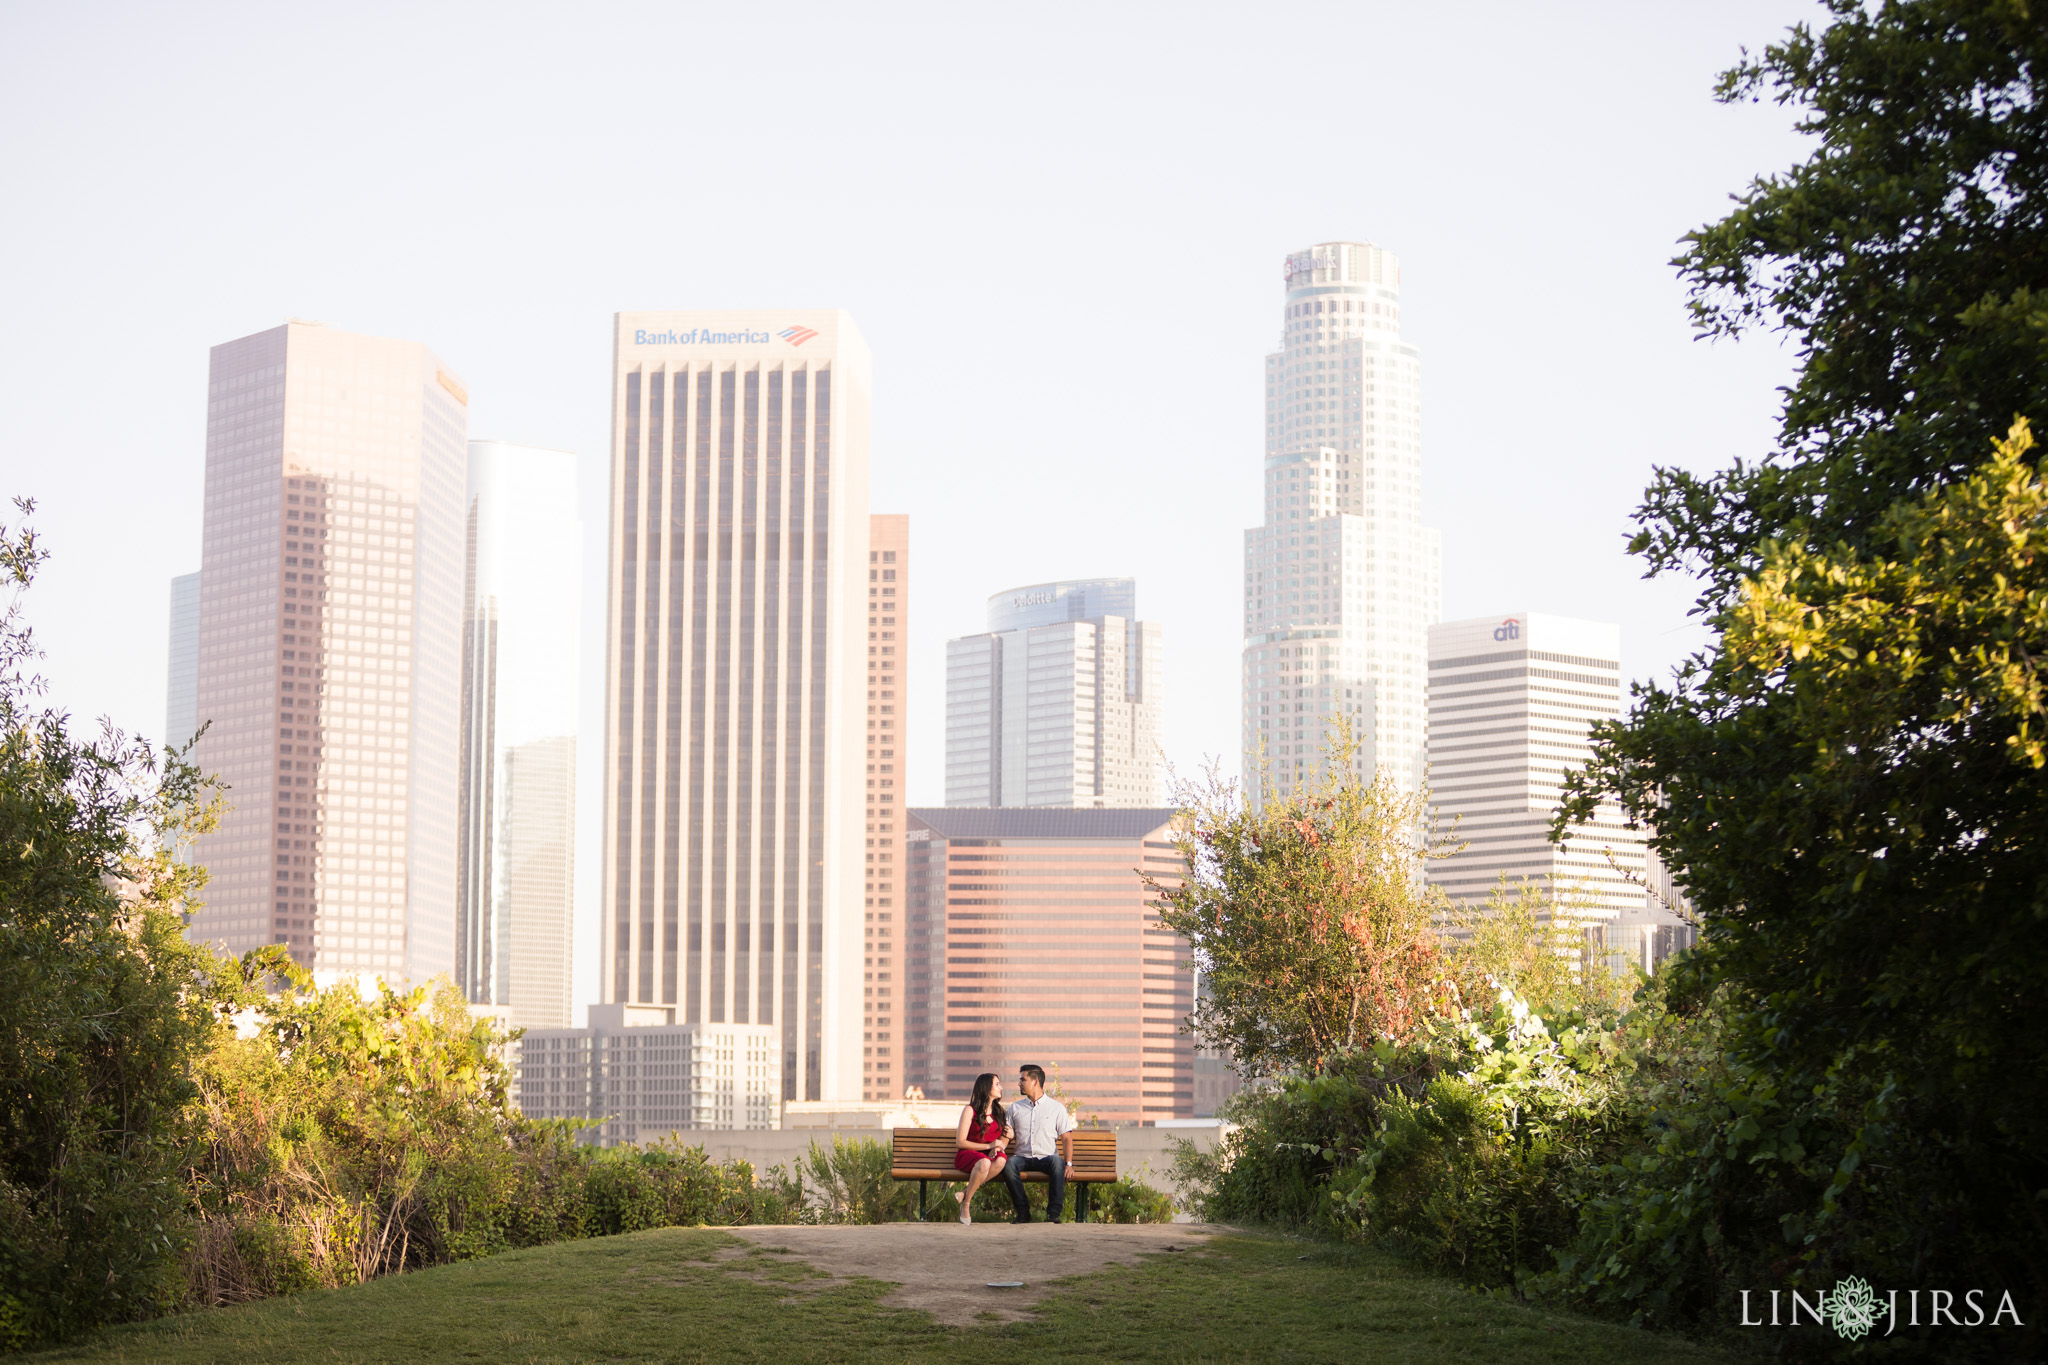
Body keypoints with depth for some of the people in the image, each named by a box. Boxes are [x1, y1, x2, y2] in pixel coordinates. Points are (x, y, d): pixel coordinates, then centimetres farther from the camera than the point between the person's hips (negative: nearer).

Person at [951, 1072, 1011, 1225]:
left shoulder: (999, 1111, 17)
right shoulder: (970, 1110, -1)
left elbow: (1004, 1138, 20)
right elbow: (960, 1142, -6)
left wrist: (997, 1148, -4)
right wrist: (988, 1146, -15)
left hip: (991, 1155, 4)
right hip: (968, 1155, -4)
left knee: (1001, 1160, -35)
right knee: (984, 1163, -41)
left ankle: (965, 1194, -28)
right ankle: (966, 1203, -25)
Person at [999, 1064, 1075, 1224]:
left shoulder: (1057, 1108, 9)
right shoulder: (1015, 1108, 17)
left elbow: (1066, 1138, 4)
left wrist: (1069, 1163, -11)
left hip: (1047, 1156, -2)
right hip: (1022, 1157, 2)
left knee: (1057, 1162, -37)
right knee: (1009, 1164, -33)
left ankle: (1053, 1213, -34)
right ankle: (1023, 1211, -25)